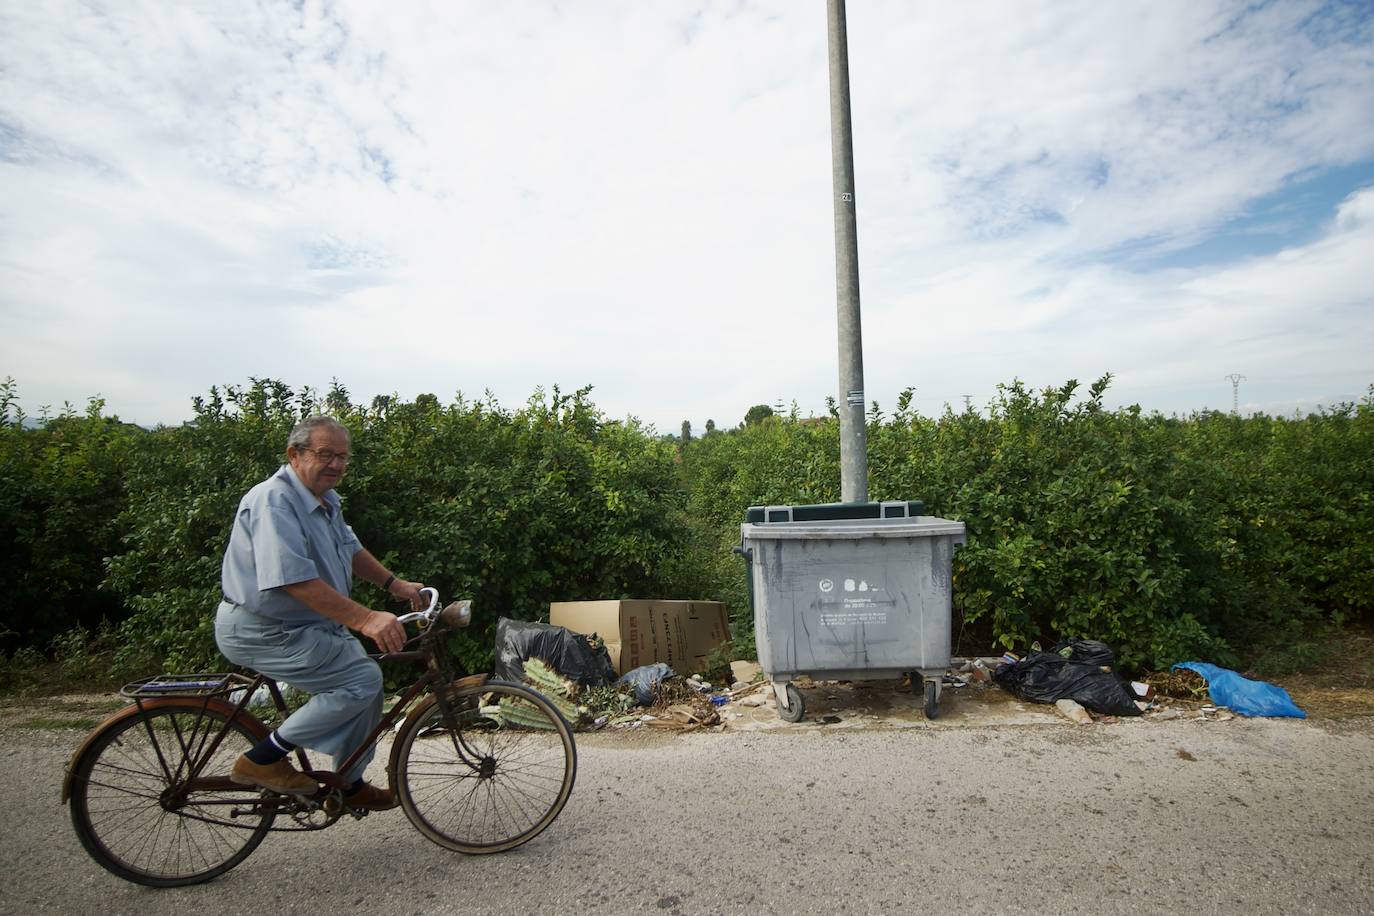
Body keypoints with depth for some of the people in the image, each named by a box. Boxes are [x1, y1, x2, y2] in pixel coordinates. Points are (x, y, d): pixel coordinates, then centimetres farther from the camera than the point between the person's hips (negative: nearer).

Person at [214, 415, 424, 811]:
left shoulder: (326, 499, 7)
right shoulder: (274, 500, -24)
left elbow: (350, 549, 22)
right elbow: (295, 580, -34)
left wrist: (395, 584, 13)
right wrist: (365, 620, -40)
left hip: (304, 623, 10)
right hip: (260, 631, -10)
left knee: (365, 681, 10)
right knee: (362, 678, -17)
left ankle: (350, 785, 26)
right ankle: (263, 759, -5)